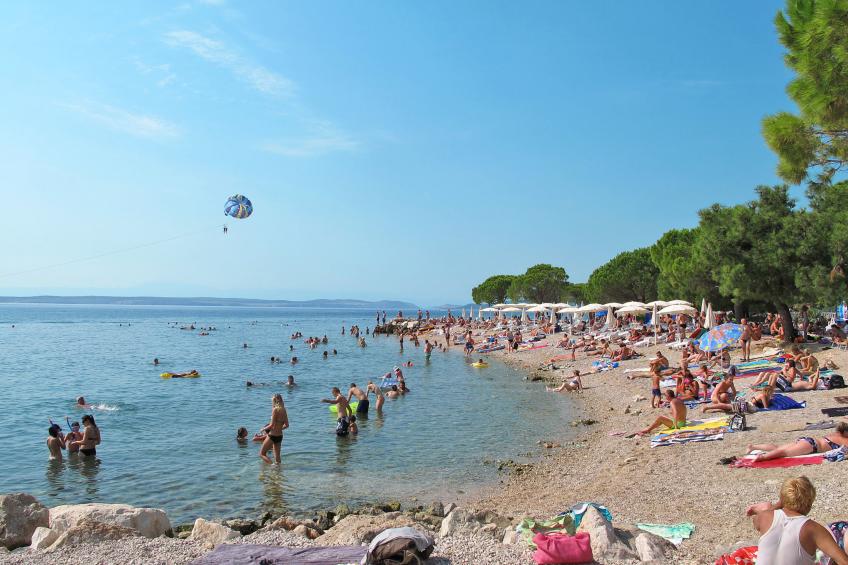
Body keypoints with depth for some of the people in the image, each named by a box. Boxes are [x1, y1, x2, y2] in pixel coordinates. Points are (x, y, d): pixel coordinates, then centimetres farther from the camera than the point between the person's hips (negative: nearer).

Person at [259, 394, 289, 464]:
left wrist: (264, 428, -2)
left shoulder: (275, 409, -16)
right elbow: (286, 425, 10)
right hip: (280, 436, 7)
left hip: (272, 436, -7)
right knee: (277, 456, 17)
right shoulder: (283, 410, 5)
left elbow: (272, 425, -19)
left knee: (262, 454, 3)